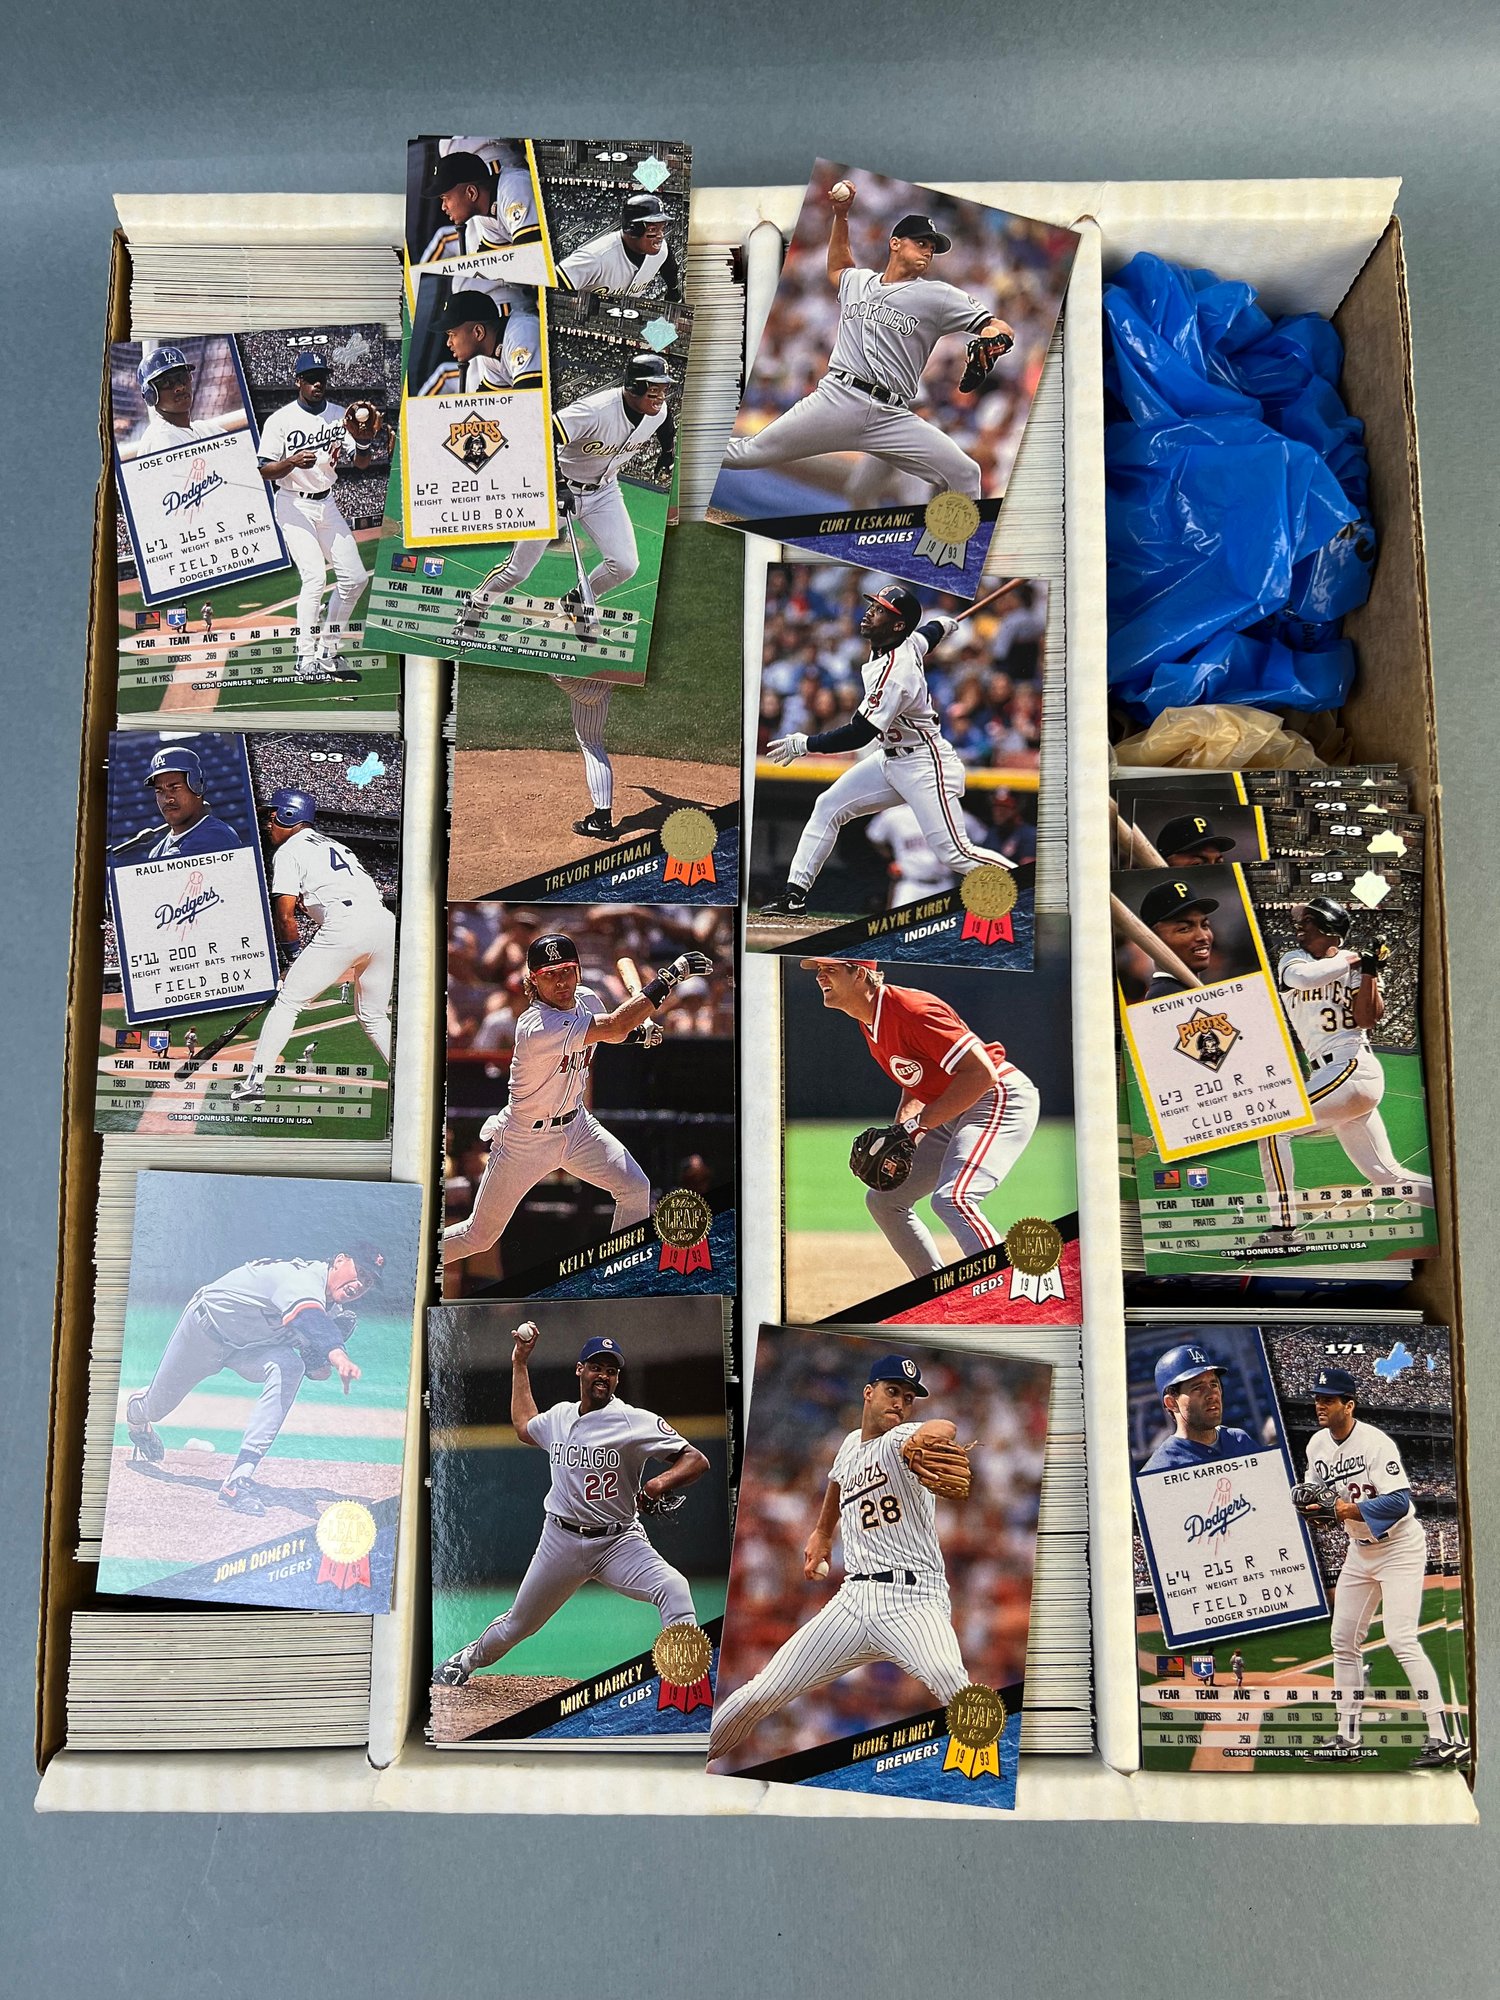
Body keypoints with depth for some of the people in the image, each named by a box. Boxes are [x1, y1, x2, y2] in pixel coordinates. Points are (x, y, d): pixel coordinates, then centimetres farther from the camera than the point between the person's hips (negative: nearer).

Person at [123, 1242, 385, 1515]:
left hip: (253, 1346, 5)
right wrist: (337, 1352, -78)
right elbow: (306, 1315, -61)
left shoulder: (342, 1315, -14)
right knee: (156, 1409, 14)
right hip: (206, 1327, -5)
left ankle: (240, 1476, -30)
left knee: (290, 1367, -29)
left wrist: (318, 1367, -27)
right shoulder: (304, 1275, -39)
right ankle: (136, 1410, 57)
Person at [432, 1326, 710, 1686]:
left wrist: (661, 1482, -37)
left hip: (619, 1541, -4)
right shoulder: (558, 1416, 4)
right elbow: (523, 1427, 28)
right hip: (561, 1539, 4)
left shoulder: (636, 1422, -14)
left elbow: (697, 1460, -17)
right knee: (517, 1624, 18)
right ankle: (466, 1660, 50)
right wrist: (519, 1363, 25)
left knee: (673, 1588, -31)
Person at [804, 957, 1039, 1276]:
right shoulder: (869, 1022, 6)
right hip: (955, 1113, 11)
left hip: (1002, 1097, -11)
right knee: (883, 1198, 13)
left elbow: (982, 1073, -27)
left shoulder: (909, 1010, -23)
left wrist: (918, 1125, -23)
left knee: (951, 1199, -30)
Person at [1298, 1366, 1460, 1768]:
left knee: (1401, 1639, -17)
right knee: (1343, 1640, 9)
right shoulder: (1317, 1445, 0)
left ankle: (1443, 1739, -11)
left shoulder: (1375, 1443, -22)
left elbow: (1400, 1502, -28)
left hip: (1399, 1548, -8)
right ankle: (1348, 1736, 20)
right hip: (1359, 1550, 8)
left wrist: (1353, 1509, -36)